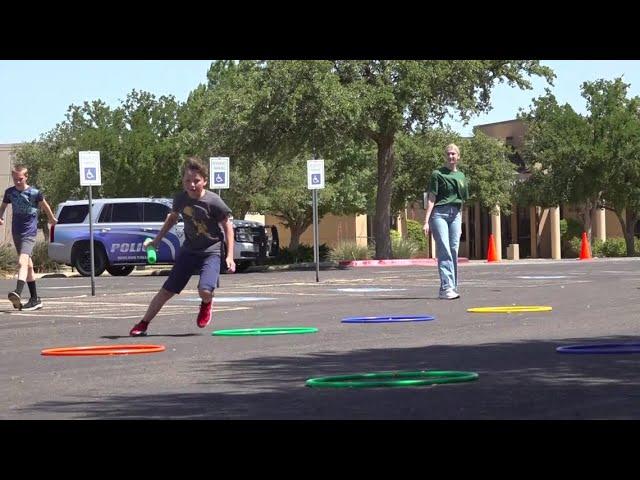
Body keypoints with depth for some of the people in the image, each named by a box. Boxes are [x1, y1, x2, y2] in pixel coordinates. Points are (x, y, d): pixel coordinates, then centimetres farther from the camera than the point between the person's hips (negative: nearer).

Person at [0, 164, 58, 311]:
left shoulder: (35, 193, -8)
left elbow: (44, 205, 10)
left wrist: (52, 218, 24)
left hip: (29, 232, -6)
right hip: (16, 232, 6)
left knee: (23, 262, -25)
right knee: (28, 265, 13)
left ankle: (18, 292, -42)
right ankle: (35, 299, 20)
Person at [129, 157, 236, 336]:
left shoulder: (213, 202, -19)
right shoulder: (181, 199, -6)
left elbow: (227, 226, -9)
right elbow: (172, 218, 16)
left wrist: (229, 256, -14)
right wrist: (157, 239, 20)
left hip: (211, 251, -4)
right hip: (189, 250, 4)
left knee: (205, 291, -25)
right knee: (167, 290, 2)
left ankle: (206, 304, 12)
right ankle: (143, 323, 12)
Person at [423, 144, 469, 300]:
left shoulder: (461, 176, 18)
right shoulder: (437, 174, 2)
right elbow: (431, 199, -2)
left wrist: (460, 223, 21)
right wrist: (426, 221, -10)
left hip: (455, 215, 5)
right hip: (439, 212, -5)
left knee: (454, 251, 3)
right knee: (444, 250, -13)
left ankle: (452, 287, 8)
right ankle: (446, 288, -20)